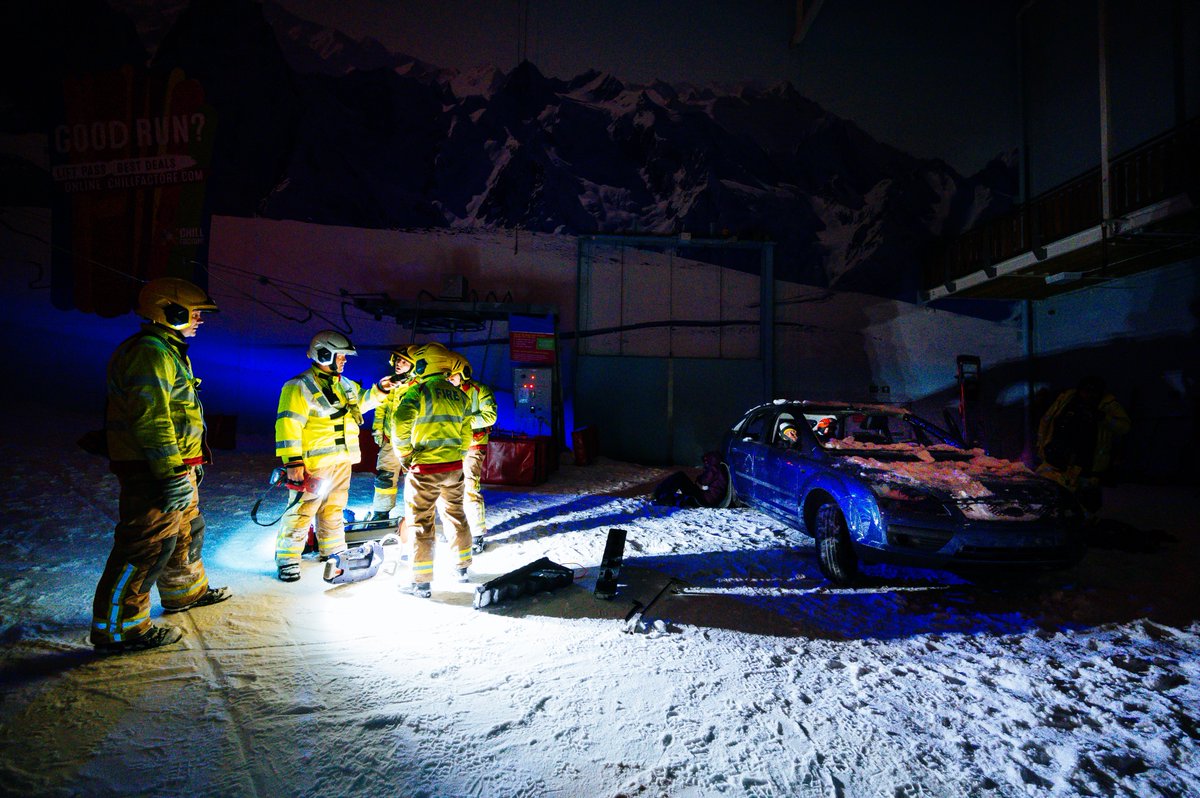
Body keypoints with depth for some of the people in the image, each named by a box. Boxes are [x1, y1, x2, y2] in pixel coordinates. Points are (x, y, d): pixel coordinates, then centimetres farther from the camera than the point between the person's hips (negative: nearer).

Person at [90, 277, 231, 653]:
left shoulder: (169, 352, 19)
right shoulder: (150, 352, -17)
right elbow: (150, 418, -26)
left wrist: (191, 463, 29)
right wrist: (173, 474, -28)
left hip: (176, 466, 11)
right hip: (153, 471, -11)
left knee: (186, 530, 23)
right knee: (148, 545, -6)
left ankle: (185, 592, 41)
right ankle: (117, 629, 3)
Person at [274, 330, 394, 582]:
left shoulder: (345, 385, 14)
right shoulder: (299, 387, -13)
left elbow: (360, 402, 33)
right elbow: (288, 425, -18)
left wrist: (379, 390, 16)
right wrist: (293, 462, -23)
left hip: (342, 460, 8)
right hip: (314, 462, -8)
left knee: (334, 508, 19)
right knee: (302, 510, -2)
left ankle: (333, 550, 33)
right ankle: (287, 558, 11)